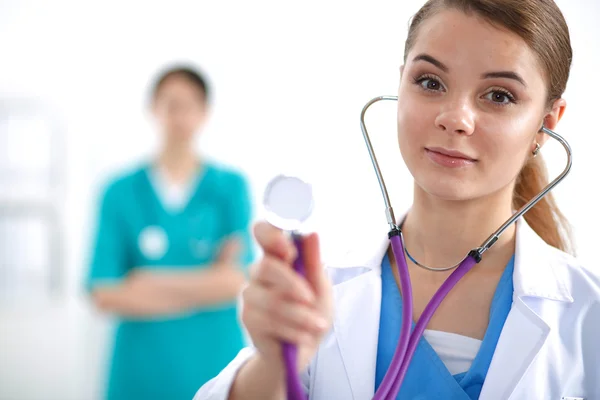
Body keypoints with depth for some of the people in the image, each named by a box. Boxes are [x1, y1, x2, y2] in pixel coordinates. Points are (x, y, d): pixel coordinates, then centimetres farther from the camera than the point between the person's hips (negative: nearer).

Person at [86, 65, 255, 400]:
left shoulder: (232, 185, 2)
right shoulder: (121, 192, 2)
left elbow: (237, 281, -7)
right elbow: (104, 295, -5)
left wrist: (147, 284, -6)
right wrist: (206, 283, -7)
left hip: (214, 361, 0)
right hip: (144, 366, 0)